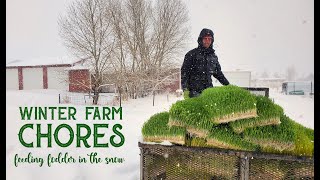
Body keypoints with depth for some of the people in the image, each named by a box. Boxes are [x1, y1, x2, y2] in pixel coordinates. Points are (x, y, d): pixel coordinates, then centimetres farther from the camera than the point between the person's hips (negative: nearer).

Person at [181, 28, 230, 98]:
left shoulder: (213, 56, 17)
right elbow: (184, 72, -3)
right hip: (194, 91, -4)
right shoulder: (192, 54, 2)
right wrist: (185, 88, -14)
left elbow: (218, 73, 26)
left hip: (208, 90, 5)